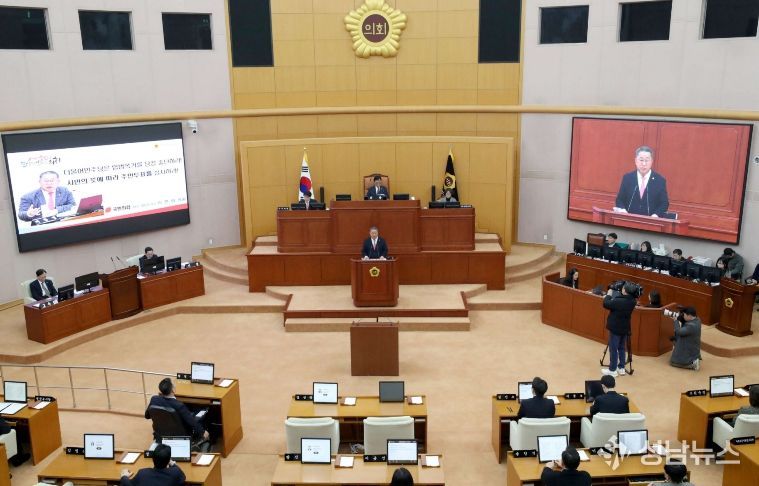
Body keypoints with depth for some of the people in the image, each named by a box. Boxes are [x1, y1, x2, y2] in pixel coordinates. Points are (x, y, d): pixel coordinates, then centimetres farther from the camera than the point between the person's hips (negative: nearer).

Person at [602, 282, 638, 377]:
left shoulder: (618, 301, -28)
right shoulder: (632, 301, -6)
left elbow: (606, 304, -17)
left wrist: (609, 294, -3)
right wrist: (613, 295, 3)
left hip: (615, 328, -6)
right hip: (625, 328, 7)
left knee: (613, 349, 4)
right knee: (621, 348, 19)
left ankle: (612, 370, 12)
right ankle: (621, 368, 26)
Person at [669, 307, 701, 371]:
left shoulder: (691, 326, -34)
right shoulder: (697, 320, -5)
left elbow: (679, 332, -30)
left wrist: (676, 321, -18)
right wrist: (680, 318, -7)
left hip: (688, 351, -10)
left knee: (673, 362, 5)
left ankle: (692, 364, -4)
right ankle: (694, 360, 18)